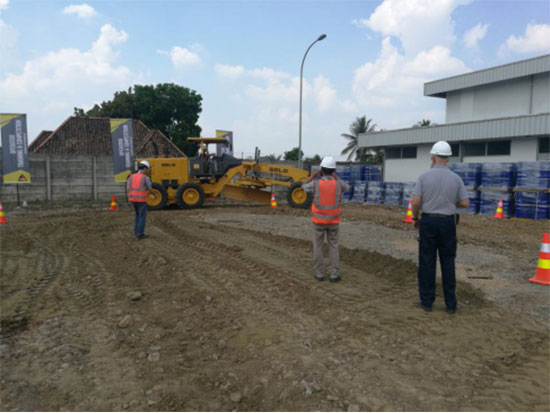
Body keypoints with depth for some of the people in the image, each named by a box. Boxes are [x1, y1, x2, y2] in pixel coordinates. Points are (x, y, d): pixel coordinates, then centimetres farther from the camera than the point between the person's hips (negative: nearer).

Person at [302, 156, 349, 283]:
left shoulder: (316, 183, -14)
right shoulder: (338, 184, -10)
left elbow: (304, 186, 11)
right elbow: (346, 188, 17)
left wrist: (314, 174, 14)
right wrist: (335, 175, 17)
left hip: (319, 220, -1)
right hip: (333, 221, 1)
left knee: (318, 246, 12)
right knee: (333, 247, 11)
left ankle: (319, 274, 16)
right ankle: (334, 275, 10)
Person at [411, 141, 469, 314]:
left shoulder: (424, 176, -7)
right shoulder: (456, 178, -2)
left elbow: (416, 202, -11)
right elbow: (465, 203, 0)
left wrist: (415, 218, 6)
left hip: (428, 221, -1)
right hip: (448, 222, 1)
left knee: (427, 262, 6)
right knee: (448, 263, 8)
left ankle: (427, 301, 12)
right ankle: (450, 304, 12)